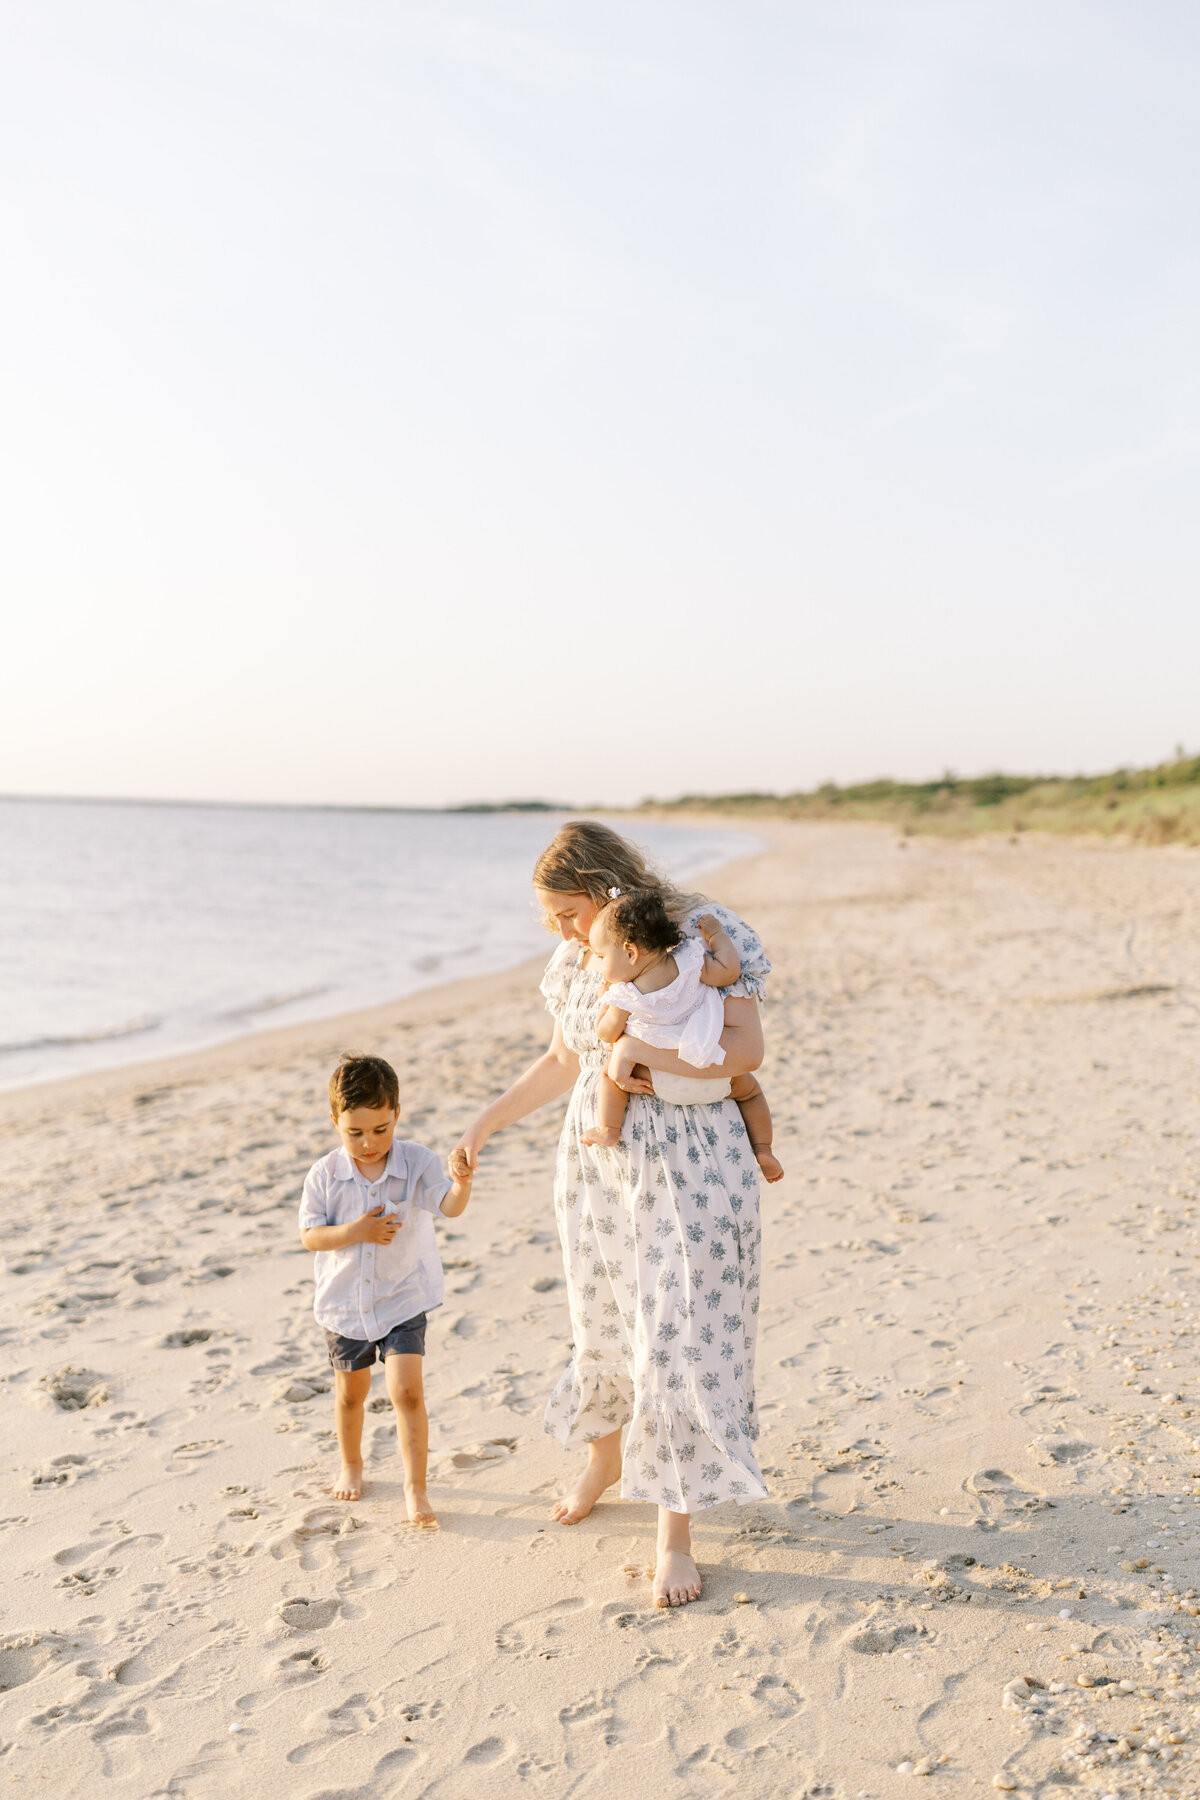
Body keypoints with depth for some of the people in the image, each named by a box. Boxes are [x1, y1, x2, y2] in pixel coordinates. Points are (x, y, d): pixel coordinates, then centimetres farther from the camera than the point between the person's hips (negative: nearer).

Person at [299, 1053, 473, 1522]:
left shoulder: (415, 1162, -15)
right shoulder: (324, 1175, -11)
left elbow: (450, 1206, -28)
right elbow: (309, 1236, -10)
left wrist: (462, 1181, -50)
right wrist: (355, 1231, -26)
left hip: (403, 1300, -2)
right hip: (345, 1303, 2)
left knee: (406, 1391, -12)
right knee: (350, 1393, 20)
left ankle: (415, 1485, 2)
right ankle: (350, 1466, 44)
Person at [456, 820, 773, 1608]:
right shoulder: (577, 961, 5)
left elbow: (746, 1049, -21)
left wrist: (640, 1050, -25)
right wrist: (489, 1120, 19)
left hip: (690, 1171, -5)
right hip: (598, 1165, 6)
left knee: (682, 1343, -2)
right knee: (605, 1324, 18)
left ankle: (676, 1535, 12)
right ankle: (604, 1459, 46)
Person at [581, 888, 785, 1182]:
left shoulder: (625, 997, -19)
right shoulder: (687, 963, -17)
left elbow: (607, 1034, -7)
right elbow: (729, 970, -14)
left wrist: (606, 1002, 8)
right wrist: (716, 934, -2)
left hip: (664, 1083, -2)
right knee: (749, 1089, 29)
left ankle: (608, 1130, 15)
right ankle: (763, 1152, 24)